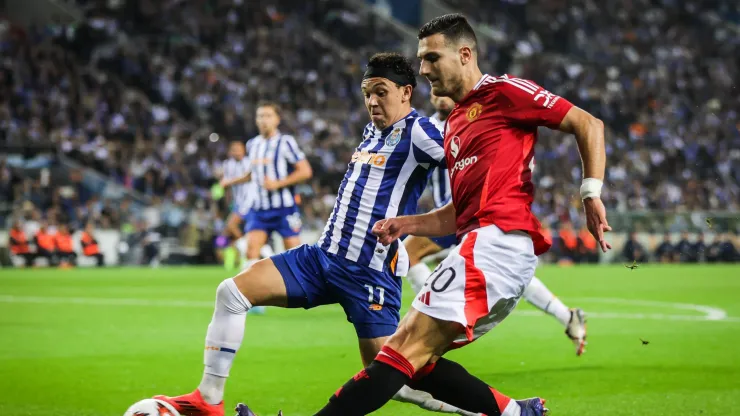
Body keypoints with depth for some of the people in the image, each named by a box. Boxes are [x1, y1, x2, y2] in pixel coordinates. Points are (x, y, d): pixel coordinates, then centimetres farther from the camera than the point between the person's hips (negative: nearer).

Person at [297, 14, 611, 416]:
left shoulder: (503, 91, 0)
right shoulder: (453, 125, 25)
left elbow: (588, 124, -3)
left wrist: (591, 192, -13)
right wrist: (405, 224, 13)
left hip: (501, 238, -10)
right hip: (480, 243, 10)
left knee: (408, 345, -15)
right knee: (417, 362, 4)